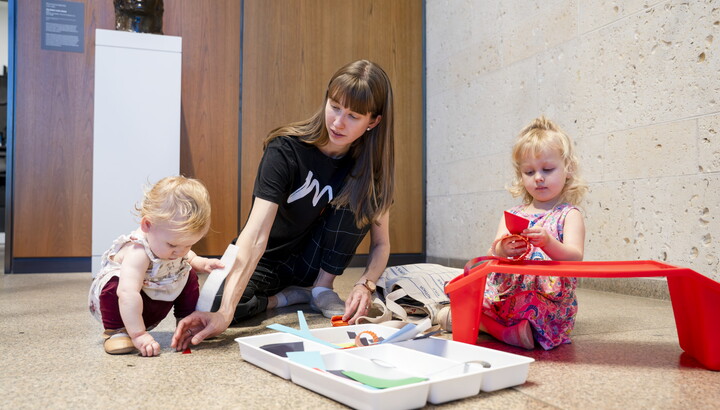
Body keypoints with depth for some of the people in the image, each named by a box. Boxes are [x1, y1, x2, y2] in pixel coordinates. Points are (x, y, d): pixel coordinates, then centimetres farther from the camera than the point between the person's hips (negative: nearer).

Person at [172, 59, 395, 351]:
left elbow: (381, 243, -7)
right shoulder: (286, 151, -24)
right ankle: (293, 295, -5)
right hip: (267, 262, -2)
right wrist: (225, 313, -45)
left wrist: (365, 285, -28)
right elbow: (255, 236, -34)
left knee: (360, 193, -22)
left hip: (312, 261, 3)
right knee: (212, 303, -33)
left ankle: (322, 288, -9)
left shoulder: (370, 164, -12)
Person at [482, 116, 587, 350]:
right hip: (505, 294, 4)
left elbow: (575, 257, -12)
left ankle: (488, 326, -14)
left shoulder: (569, 215, 3)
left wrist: (548, 243, -33)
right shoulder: (512, 215, 14)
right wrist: (501, 250, -23)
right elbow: (492, 254, 2)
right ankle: (510, 333, -10)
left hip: (549, 302, -4)